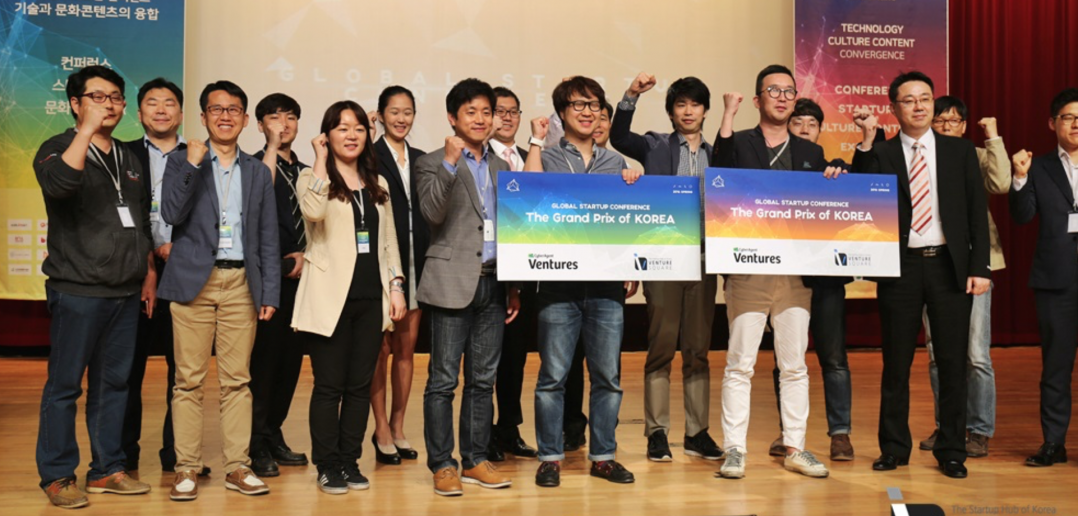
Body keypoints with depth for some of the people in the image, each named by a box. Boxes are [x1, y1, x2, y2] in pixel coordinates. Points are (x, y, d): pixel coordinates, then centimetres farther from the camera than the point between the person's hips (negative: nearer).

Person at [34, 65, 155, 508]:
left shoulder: (128, 159, 16)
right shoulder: (58, 149, -3)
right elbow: (58, 183, -27)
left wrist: (149, 272, 17)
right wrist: (87, 129, -25)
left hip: (126, 292, 6)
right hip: (77, 290, -6)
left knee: (114, 382, 10)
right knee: (64, 384, 0)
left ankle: (107, 470, 19)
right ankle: (58, 476, 9)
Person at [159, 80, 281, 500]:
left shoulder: (258, 172, 12)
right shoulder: (182, 162, 6)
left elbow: (269, 239, 10)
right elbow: (171, 214, -9)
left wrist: (270, 293, 4)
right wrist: (192, 165, -15)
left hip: (241, 284, 2)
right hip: (194, 282, -2)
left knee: (237, 380, 5)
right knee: (189, 380, 0)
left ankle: (238, 467, 11)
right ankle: (186, 469, 8)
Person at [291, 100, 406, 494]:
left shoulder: (378, 184, 16)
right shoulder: (313, 178, 0)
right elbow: (313, 212, -24)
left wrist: (396, 286, 8)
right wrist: (321, 160, -16)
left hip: (371, 298, 5)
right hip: (331, 298, -5)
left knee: (360, 385, 8)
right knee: (330, 385, 0)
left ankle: (350, 461, 19)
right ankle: (328, 466, 11)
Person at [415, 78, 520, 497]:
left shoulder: (501, 168, 16)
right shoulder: (434, 163, 1)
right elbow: (432, 212, -16)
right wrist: (450, 162, -23)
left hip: (493, 284, 5)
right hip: (453, 283, -5)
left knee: (484, 379, 9)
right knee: (443, 379, -2)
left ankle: (476, 460, 18)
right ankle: (442, 465, 7)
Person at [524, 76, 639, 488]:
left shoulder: (615, 162, 17)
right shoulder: (547, 157, 8)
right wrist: (536, 142, -6)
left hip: (607, 283, 3)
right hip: (560, 281, -3)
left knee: (608, 375, 6)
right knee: (553, 375, 0)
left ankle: (603, 456, 17)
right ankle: (550, 457, 11)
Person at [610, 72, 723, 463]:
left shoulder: (716, 154, 13)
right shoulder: (656, 147, 6)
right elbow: (619, 137, -10)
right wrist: (632, 95, -21)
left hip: (703, 259, 3)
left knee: (698, 350, 8)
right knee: (661, 348, 1)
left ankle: (697, 432, 16)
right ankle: (657, 433, 8)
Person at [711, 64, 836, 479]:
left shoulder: (811, 153, 15)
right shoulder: (739, 143, 6)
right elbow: (721, 174, -16)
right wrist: (728, 115, -17)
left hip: (796, 273, 3)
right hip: (748, 270, -3)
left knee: (795, 365, 7)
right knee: (740, 364, -1)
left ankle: (795, 449, 16)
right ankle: (735, 449, 6)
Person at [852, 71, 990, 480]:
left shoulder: (960, 151, 7)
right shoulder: (879, 155, 4)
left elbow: (977, 211, 5)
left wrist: (979, 267, -2)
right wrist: (865, 146, -19)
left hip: (950, 266, 1)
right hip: (901, 266, -1)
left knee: (952, 362, 5)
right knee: (896, 364, 6)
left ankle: (951, 451, 16)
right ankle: (894, 448, 18)